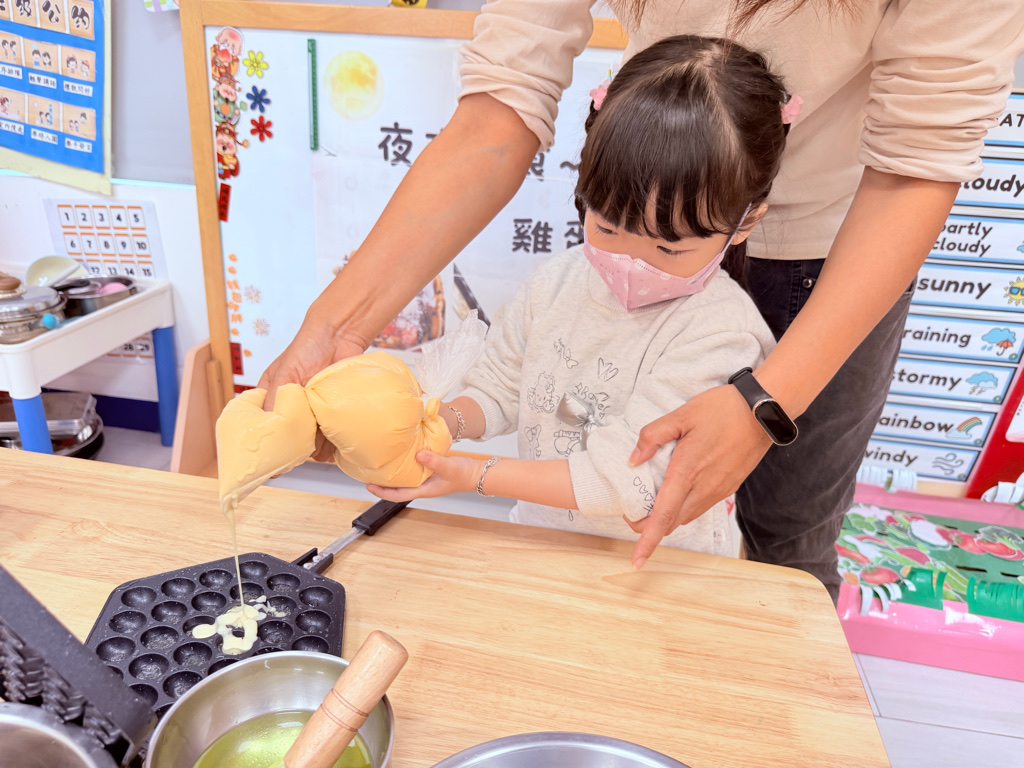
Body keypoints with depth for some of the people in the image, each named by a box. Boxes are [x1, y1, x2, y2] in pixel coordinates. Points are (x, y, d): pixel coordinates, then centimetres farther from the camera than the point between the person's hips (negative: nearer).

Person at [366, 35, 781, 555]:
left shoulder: (717, 331, -21)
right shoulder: (557, 282, -3)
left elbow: (624, 480, -22)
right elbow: (499, 390, 7)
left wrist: (476, 476, -23)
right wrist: (444, 423, -14)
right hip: (540, 541, 3)